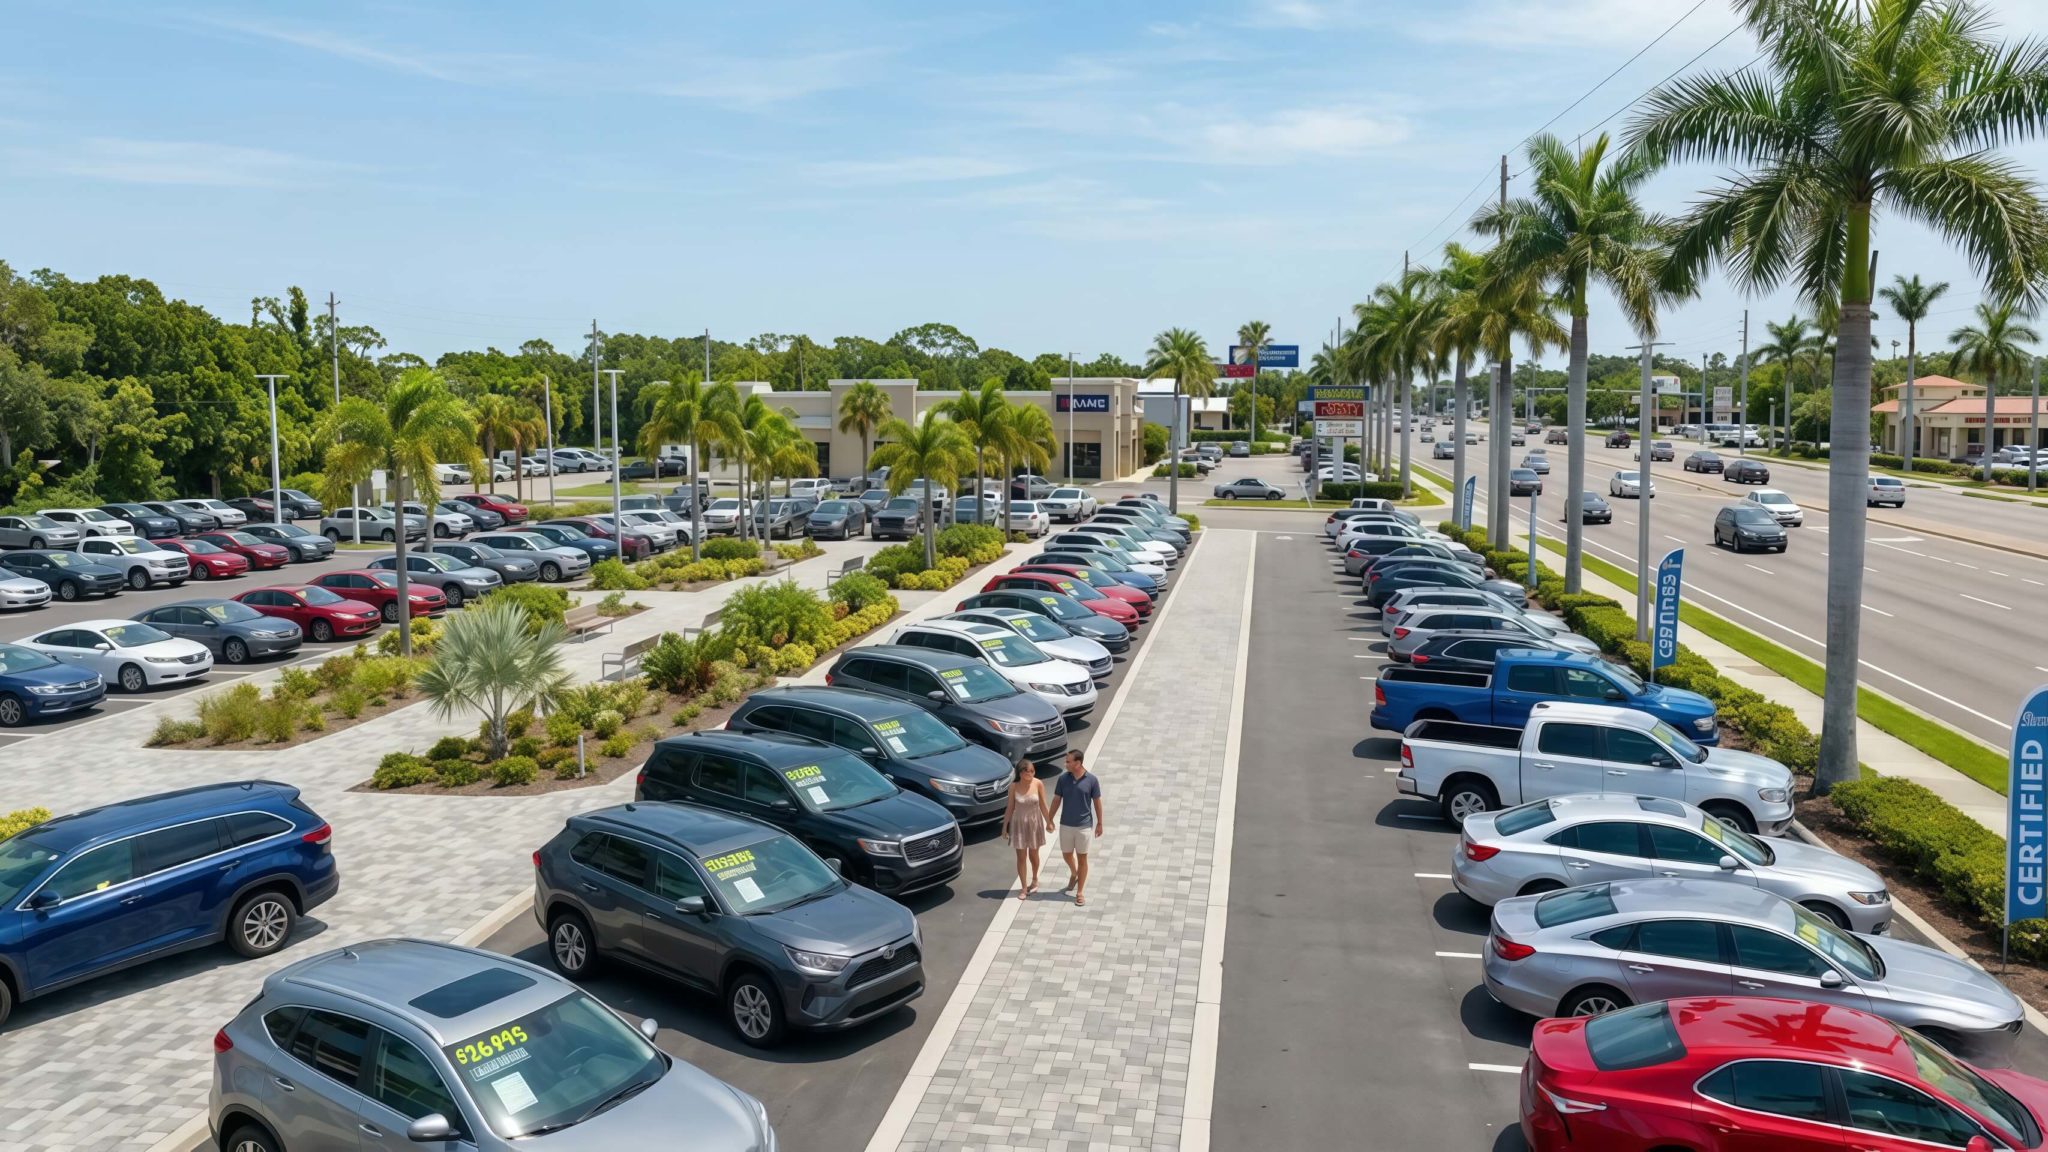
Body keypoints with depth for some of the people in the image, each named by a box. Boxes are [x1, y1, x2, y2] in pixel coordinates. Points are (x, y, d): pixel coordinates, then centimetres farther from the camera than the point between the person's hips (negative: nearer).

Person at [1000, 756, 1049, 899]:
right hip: (1019, 823, 0)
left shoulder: (1038, 784, -14)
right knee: (1021, 857, 5)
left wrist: (1048, 822, 0)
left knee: (1033, 855, 16)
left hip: (1035, 822, 0)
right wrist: (1005, 826, -2)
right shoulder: (1014, 786, -13)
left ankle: (1034, 880, 42)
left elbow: (1043, 805, -4)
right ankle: (1023, 888, 19)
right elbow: (1010, 808, -5)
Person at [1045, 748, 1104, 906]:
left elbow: (1097, 802, -3)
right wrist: (1050, 820, 5)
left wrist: (1099, 823, 0)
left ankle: (1080, 892, 14)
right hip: (1066, 825, 3)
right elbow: (1056, 800, 3)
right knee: (1066, 855, 15)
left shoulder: (1091, 780, -11)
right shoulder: (1063, 778, -5)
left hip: (1084, 826, -3)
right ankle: (1073, 874, 45)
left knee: (1082, 858, 4)